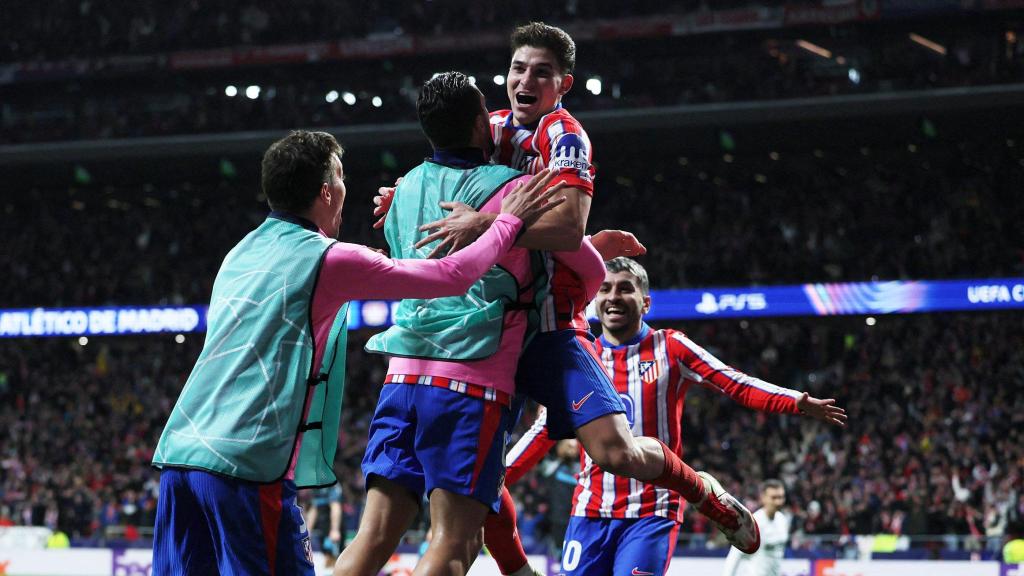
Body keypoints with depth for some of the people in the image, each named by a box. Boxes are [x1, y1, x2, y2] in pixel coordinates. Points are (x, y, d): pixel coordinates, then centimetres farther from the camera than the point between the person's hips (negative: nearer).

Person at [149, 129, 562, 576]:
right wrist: (509, 222, 15)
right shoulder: (328, 259, -3)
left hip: (178, 451, 7)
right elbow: (453, 277, 2)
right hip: (248, 463, -7)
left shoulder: (240, 254, 17)